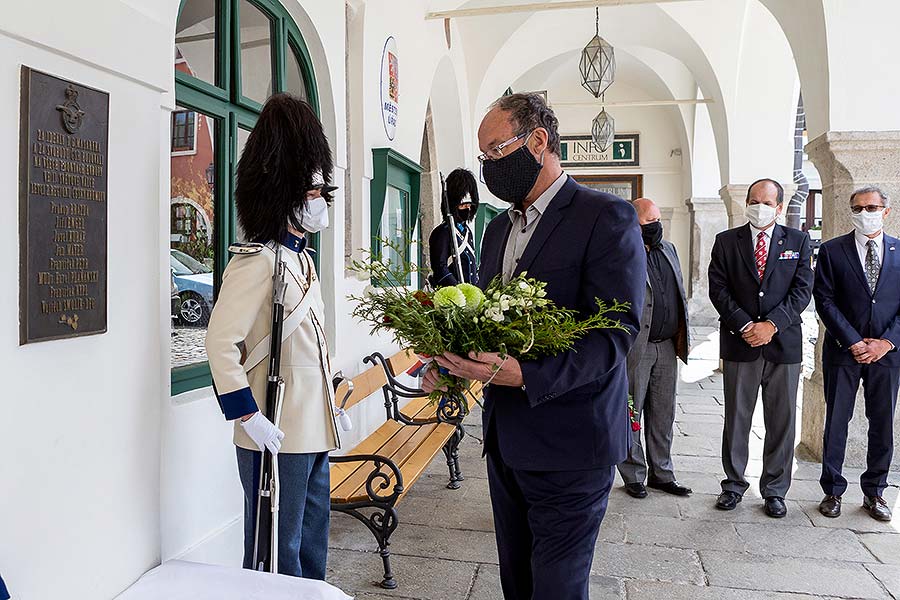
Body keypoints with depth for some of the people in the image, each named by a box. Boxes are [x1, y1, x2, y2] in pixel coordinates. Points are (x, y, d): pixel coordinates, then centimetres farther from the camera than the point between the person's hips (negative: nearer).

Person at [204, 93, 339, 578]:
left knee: (311, 550, 21)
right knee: (279, 560, 7)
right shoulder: (257, 261, -16)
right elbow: (221, 341, -23)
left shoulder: (301, 259, 13)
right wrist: (249, 417, -21)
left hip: (313, 431, 9)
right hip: (278, 439, -9)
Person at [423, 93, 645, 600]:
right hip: (506, 440, 8)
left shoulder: (607, 217, -12)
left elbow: (618, 332, -20)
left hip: (569, 445, -7)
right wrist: (449, 361, -2)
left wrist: (524, 375, -31)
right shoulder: (499, 228, 14)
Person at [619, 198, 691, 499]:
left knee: (663, 415, 15)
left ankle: (661, 474, 27)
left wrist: (682, 337, 14)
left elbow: (679, 295, 19)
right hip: (635, 347, -7)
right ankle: (634, 476, 19)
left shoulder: (669, 249, 14)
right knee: (631, 413, 5)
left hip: (667, 347, 7)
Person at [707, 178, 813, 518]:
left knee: (782, 422, 8)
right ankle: (734, 484, 22)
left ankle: (775, 490, 22)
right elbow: (718, 289, -2)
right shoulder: (726, 241, 5)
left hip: (784, 344, 1)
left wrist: (772, 324, -14)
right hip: (740, 344, 0)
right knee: (736, 419, 7)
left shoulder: (798, 241, 7)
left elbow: (802, 289, -1)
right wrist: (745, 326, -13)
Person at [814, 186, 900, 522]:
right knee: (836, 422, 4)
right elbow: (825, 301, -5)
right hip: (843, 350, -2)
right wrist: (854, 342, -11)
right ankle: (833, 491, 16)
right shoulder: (832, 251, 1)